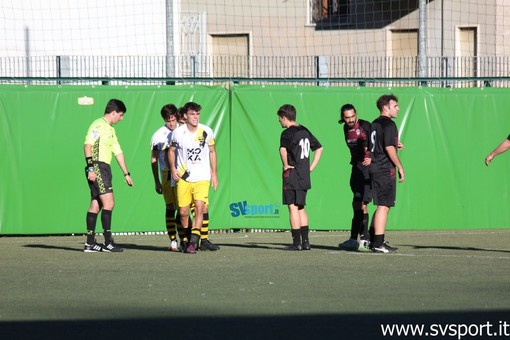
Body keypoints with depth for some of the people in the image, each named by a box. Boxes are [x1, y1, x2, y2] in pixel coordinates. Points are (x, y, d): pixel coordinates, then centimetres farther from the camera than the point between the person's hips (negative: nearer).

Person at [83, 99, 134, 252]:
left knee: (96, 205, 9)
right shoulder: (99, 125, -8)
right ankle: (108, 242, -13)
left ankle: (90, 243, 10)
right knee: (108, 203, -13)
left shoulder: (110, 129, 22)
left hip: (104, 168, 10)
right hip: (97, 167, -10)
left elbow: (118, 152, 27)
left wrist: (126, 173, 27)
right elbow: (88, 145, -16)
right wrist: (91, 168, -22)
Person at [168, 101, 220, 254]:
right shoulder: (178, 132, -2)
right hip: (183, 177, 0)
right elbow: (171, 151, 12)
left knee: (200, 207, -16)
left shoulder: (206, 131, 0)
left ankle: (194, 241, -16)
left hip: (202, 177, 0)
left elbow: (212, 152, 12)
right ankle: (186, 240, 18)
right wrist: (173, 168, -1)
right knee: (183, 212, 0)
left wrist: (214, 173, 10)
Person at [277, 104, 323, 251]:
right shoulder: (305, 131, 13)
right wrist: (311, 167, 17)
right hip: (304, 176, 7)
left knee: (293, 208, -3)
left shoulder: (287, 133, -11)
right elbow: (319, 148, 22)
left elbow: (283, 149, -32)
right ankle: (305, 241, 14)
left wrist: (285, 165, -18)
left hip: (292, 175, -7)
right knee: (301, 208, 15)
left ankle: (296, 242, -3)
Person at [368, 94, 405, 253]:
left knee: (382, 206, 18)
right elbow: (389, 148, -19)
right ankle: (378, 244, -8)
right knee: (383, 206, -7)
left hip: (374, 169, 9)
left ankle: (373, 240, 20)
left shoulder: (374, 124, 16)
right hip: (385, 170, -9)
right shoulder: (388, 124, -12)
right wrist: (400, 167, -12)